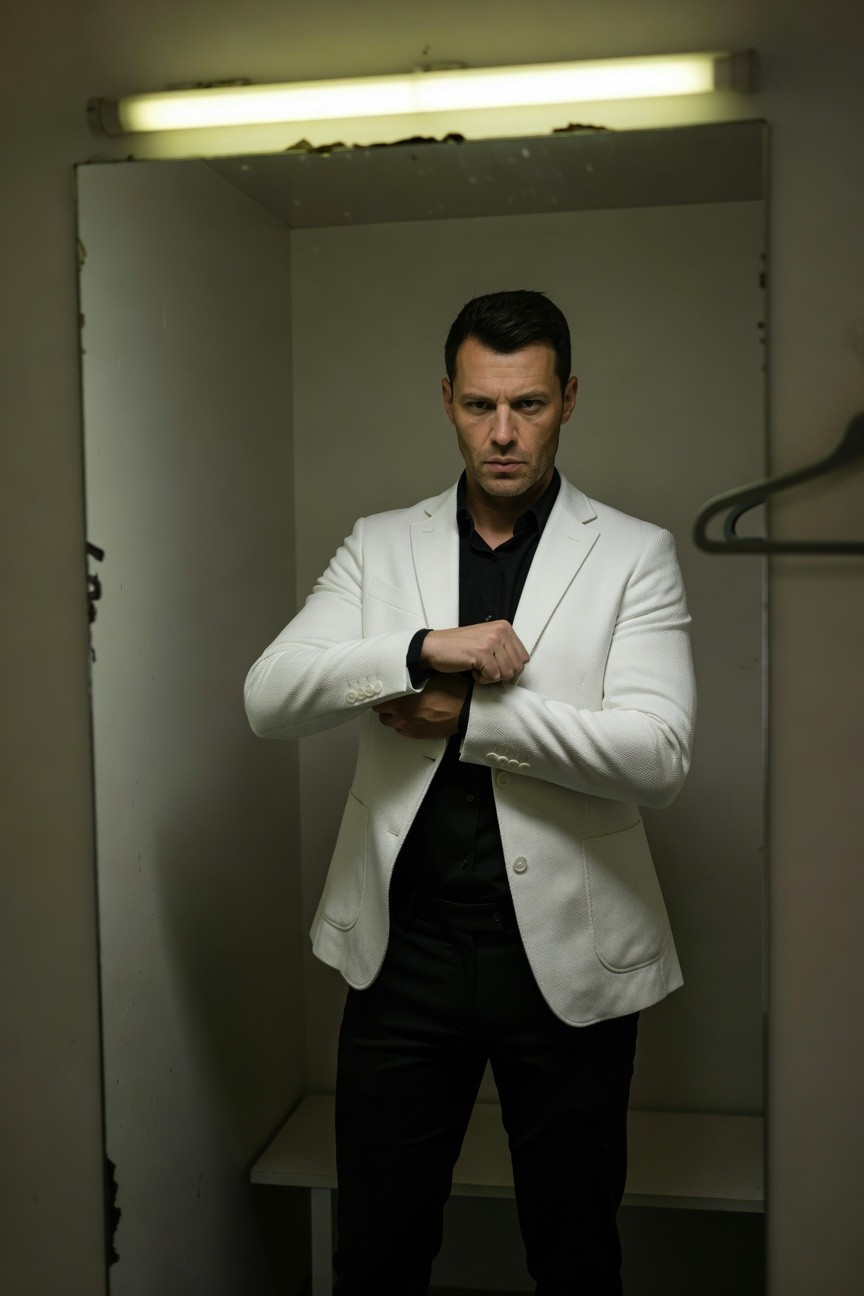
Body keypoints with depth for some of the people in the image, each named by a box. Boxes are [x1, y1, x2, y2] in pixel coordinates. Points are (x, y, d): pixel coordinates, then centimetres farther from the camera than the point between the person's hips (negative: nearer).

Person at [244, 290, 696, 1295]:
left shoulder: (635, 554, -2)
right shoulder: (379, 545, 5)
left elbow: (656, 757, -13)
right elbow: (268, 700, -7)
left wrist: (466, 711, -14)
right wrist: (425, 649, -21)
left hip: (568, 957, -1)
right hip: (401, 952, 2)